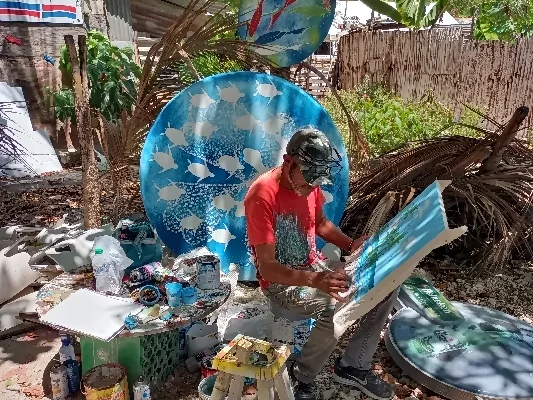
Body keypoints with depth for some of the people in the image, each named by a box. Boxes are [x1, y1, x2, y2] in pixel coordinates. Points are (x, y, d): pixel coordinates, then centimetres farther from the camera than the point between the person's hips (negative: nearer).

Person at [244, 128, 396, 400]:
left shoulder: (309, 184, -3)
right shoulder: (263, 195, -26)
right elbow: (267, 267, -28)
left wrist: (351, 246, -1)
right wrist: (315, 281, -42)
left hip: (314, 266, 8)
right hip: (281, 282, -8)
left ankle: (354, 366, 10)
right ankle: (301, 377, -3)